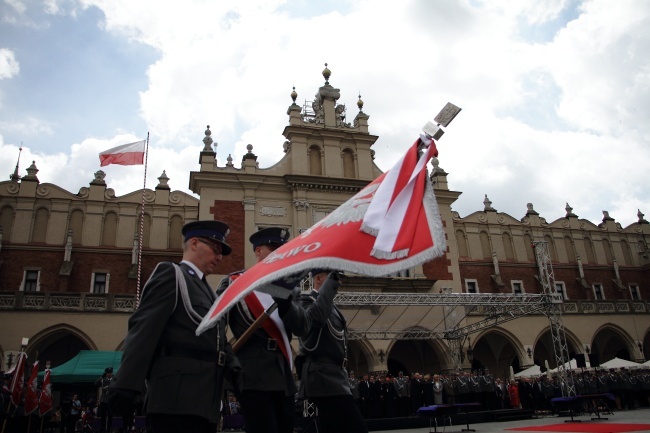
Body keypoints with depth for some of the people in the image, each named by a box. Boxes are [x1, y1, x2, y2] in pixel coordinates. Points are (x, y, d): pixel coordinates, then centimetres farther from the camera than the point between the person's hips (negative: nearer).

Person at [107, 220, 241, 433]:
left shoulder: (207, 291, 24)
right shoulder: (170, 273, -1)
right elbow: (143, 329, -12)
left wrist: (236, 371, 2)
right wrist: (125, 387, -21)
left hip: (203, 401, 9)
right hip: (178, 399, -8)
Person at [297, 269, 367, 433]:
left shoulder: (330, 306, 18)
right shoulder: (308, 300, -9)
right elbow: (317, 315, -32)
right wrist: (332, 279, -29)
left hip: (330, 376, 10)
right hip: (324, 377, -10)